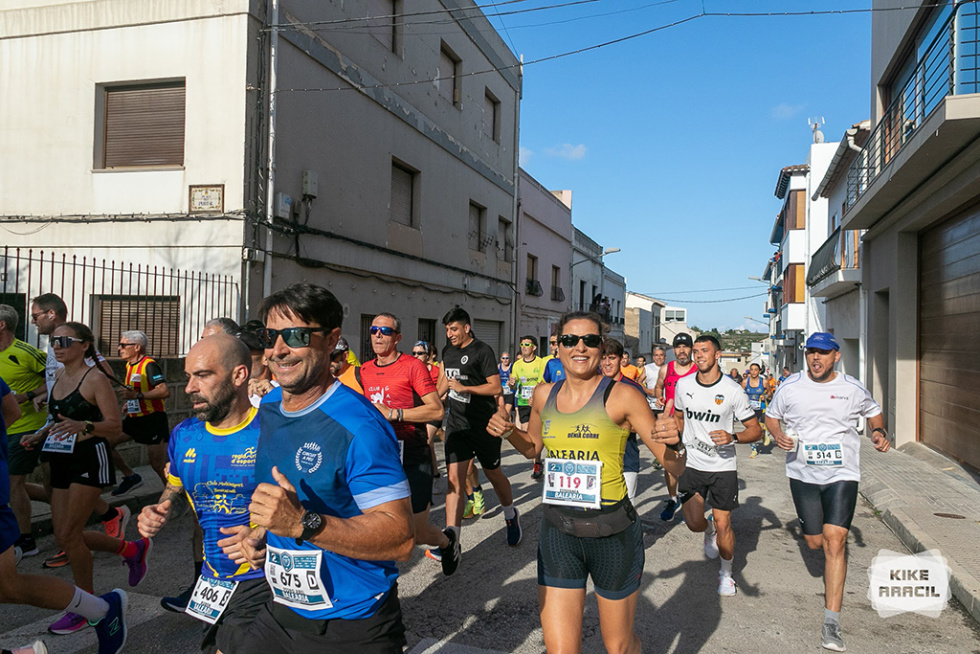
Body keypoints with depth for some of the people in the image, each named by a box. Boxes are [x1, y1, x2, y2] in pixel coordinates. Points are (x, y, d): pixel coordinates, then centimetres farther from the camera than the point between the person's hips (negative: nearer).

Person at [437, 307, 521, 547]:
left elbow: (496, 387, -15)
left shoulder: (482, 351, -11)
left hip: (484, 426, -4)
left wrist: (463, 387, -19)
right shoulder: (447, 351, 8)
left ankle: (511, 516, 41)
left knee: (493, 474, 13)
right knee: (454, 479, -6)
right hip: (456, 424, 5)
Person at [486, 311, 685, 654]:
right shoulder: (544, 394, 3)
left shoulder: (622, 396, -10)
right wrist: (507, 430, 2)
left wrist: (673, 443, -30)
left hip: (612, 532, -3)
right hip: (558, 532, 3)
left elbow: (675, 467, -8)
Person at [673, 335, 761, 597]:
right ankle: (709, 530, 36)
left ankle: (726, 573, 26)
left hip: (723, 466, -2)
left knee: (723, 525, 1)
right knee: (694, 523, -2)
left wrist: (732, 437, -22)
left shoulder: (733, 390, -10)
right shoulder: (683, 385, 0)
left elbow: (755, 429, -5)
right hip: (691, 464, 2)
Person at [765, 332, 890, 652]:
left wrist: (879, 432, -4)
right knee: (815, 542, 11)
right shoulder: (789, 387, -4)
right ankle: (833, 575, 50)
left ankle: (832, 622, -7)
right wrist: (779, 436, -10)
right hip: (803, 474, 2)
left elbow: (874, 412, 16)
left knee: (834, 541, -13)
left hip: (842, 474, -2)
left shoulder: (853, 389, -3)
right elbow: (771, 415, 10)